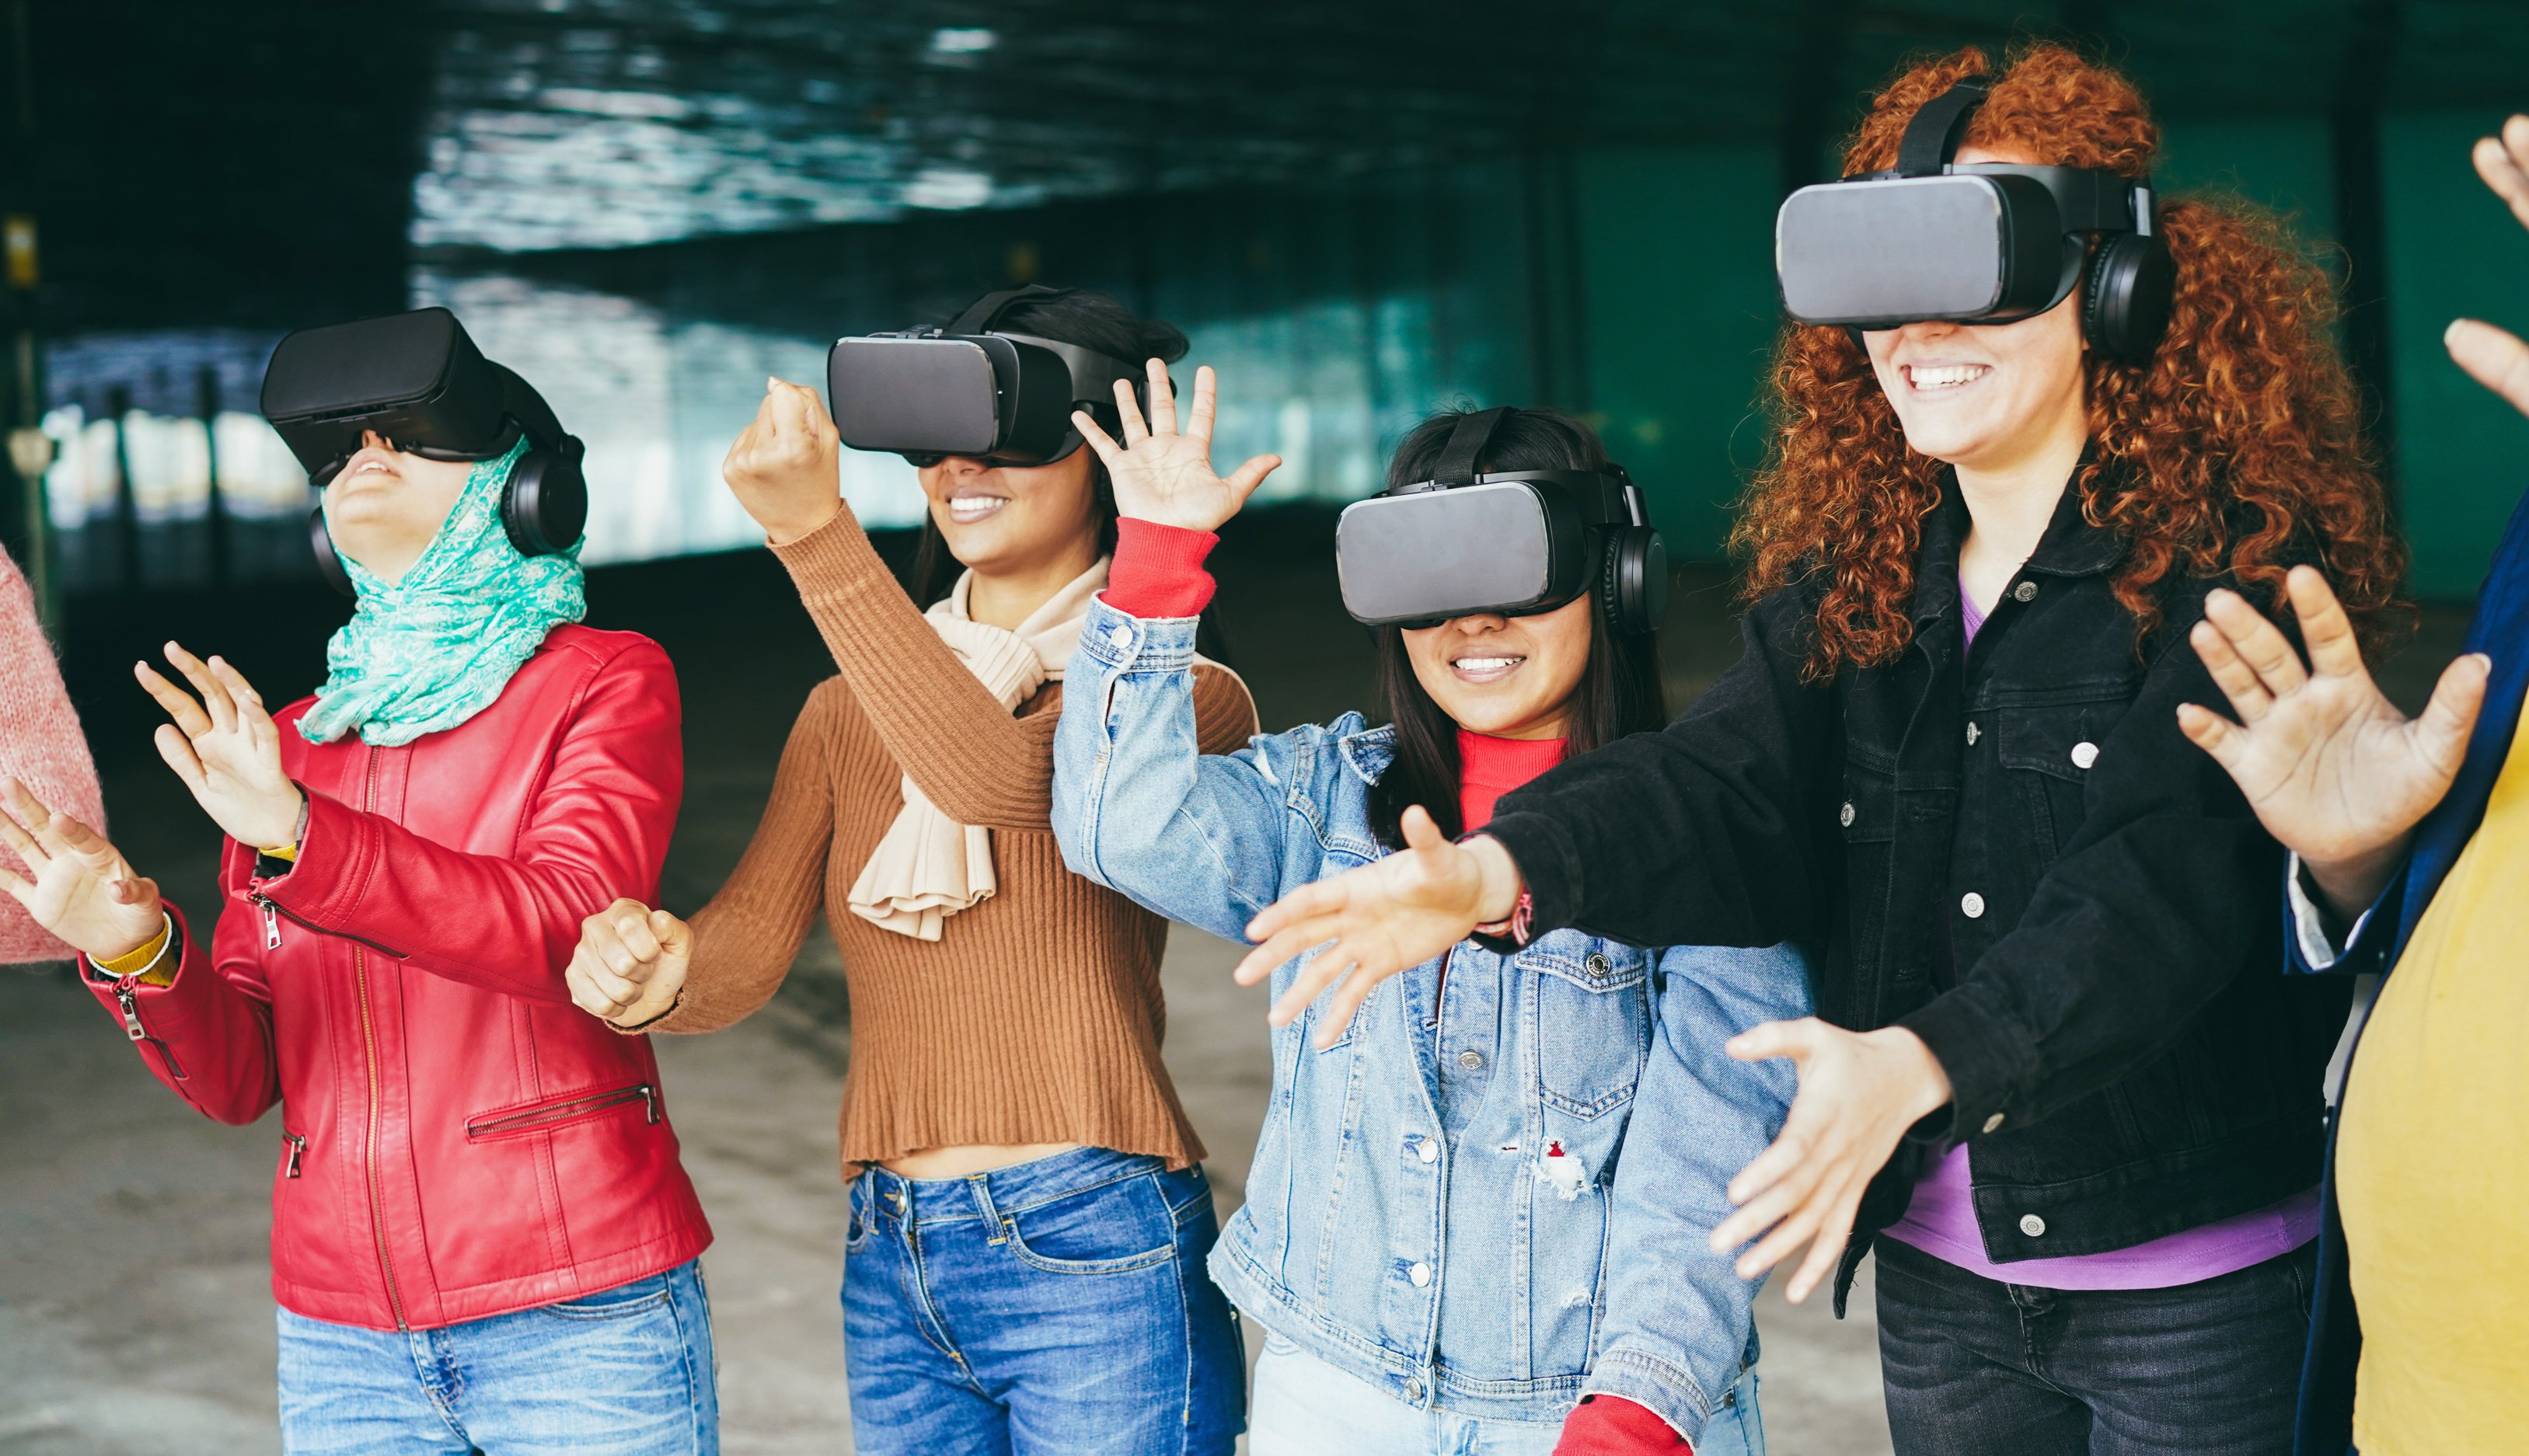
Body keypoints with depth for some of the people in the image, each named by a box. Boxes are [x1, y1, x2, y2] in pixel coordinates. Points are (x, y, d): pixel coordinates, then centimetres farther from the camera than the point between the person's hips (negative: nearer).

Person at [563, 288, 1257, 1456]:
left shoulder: (1185, 697, -4)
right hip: (891, 1271, 5)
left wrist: (816, 532, -29)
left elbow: (1003, 777, -24)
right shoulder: (848, 715, 13)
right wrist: (654, 971, -23)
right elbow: (744, 953, 1)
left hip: (1096, 1259, -5)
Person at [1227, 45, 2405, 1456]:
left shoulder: (2236, 563, -13)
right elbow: (1731, 783, -9)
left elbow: (2172, 882, -25)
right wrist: (1507, 869, -29)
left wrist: (1919, 1061, -39)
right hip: (1940, 1273, 5)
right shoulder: (1851, 582, 5)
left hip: (2191, 1285, -5)